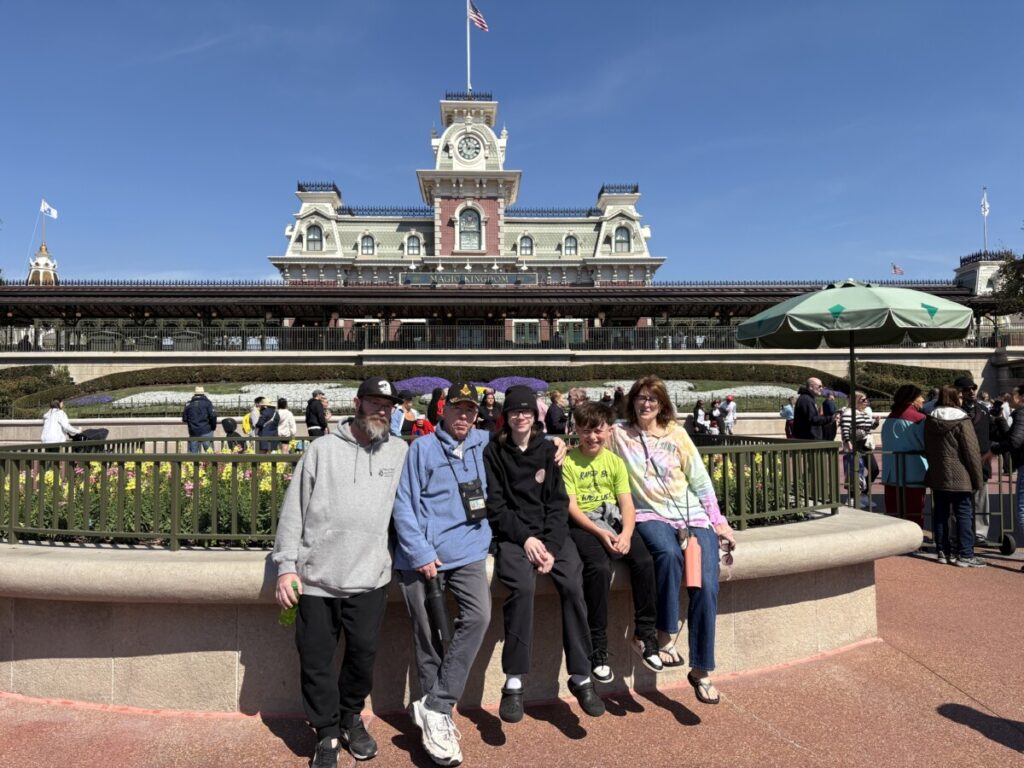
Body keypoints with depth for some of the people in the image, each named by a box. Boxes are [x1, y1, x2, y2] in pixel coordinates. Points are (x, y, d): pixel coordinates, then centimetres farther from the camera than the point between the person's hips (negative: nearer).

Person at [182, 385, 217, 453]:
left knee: (193, 454, 8)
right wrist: (213, 427, 5)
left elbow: (184, 419, 9)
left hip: (193, 433, 3)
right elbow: (213, 416, -10)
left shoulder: (188, 404, 8)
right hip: (206, 432, -3)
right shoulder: (207, 403, -2)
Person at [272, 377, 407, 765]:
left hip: (369, 577, 1)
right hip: (316, 577, 0)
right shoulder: (322, 450, 1)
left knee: (363, 653, 7)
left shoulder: (400, 451, 6)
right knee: (315, 661, 7)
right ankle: (327, 733, 29)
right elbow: (294, 510, 1)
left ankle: (351, 719, 35)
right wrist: (286, 566, -4)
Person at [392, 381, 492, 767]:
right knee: (428, 637, 4)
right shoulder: (422, 448, -1)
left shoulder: (483, 443, 11)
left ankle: (435, 708, -9)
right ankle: (438, 715, 22)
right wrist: (420, 553, -13)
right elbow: (403, 504, -5)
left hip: (468, 553, 3)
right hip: (422, 557, -2)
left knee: (479, 616, -19)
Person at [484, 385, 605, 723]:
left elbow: (558, 502, 4)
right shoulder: (494, 452, 3)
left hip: (550, 532, 2)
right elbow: (495, 505, -1)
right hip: (511, 534, -2)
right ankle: (514, 682, -19)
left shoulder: (547, 450, 9)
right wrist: (525, 539, -14)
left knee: (572, 584, -24)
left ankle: (581, 677, -11)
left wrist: (551, 545, -10)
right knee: (522, 586, -30)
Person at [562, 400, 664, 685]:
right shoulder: (568, 461, -1)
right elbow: (571, 506, -8)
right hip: (582, 523, -4)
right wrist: (600, 533, -21)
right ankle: (597, 646, -15)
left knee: (644, 561, -22)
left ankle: (644, 634, -3)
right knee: (599, 568, -31)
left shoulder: (615, 461, 11)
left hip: (614, 520, 4)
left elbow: (627, 504, 3)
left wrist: (626, 533, -17)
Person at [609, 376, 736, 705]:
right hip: (651, 516, -2)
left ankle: (701, 670, -2)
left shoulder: (677, 434, 10)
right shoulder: (619, 434, 8)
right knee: (669, 553, -37)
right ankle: (666, 634, -17)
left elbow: (701, 481, 10)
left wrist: (719, 522, 7)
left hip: (693, 515, 2)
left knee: (706, 585, -17)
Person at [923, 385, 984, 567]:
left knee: (940, 513, 10)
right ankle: (965, 555, 1)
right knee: (963, 514, 0)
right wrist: (977, 478, -5)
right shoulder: (961, 421, -13)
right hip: (959, 477, -6)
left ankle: (942, 551, 17)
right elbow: (972, 452, -11)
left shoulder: (930, 420, 6)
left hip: (937, 476, 6)